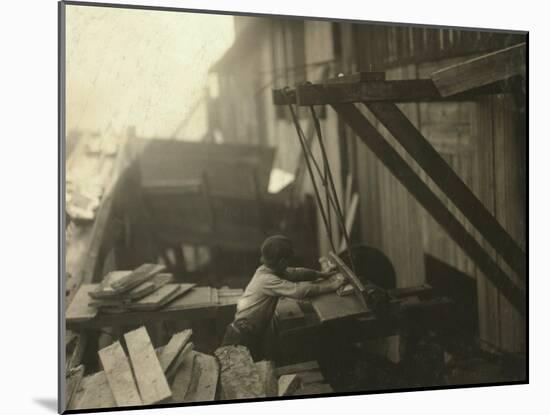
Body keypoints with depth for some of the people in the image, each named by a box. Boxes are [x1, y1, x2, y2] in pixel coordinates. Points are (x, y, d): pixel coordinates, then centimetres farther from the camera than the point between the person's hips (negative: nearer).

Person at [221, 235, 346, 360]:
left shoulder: (267, 270, 0)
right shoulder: (268, 280, -27)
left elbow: (294, 273, 11)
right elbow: (299, 290, -36)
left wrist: (320, 274, -2)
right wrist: (335, 283, -32)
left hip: (252, 332, 9)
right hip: (241, 337, -9)